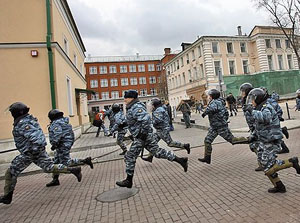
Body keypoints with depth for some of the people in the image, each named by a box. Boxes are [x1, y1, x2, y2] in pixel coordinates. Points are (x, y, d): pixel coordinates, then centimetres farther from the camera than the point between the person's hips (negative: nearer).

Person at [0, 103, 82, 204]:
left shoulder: (22, 124, -18)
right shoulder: (29, 119, 12)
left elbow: (34, 136, -29)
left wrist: (34, 150, -30)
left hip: (29, 153, -9)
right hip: (38, 150, 9)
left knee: (11, 173, 8)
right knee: (50, 167, 7)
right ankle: (74, 170, -1)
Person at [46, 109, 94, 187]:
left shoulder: (56, 123, -13)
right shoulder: (64, 121, 17)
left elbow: (58, 135, -26)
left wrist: (54, 145, -19)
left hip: (63, 145, -11)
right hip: (67, 143, 11)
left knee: (66, 163, -9)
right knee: (56, 162, 13)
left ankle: (85, 161, -8)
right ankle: (55, 180, 19)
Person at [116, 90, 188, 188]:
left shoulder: (136, 108, -18)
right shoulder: (131, 107, 15)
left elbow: (146, 119, -31)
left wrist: (143, 133, -26)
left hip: (142, 137, -10)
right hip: (142, 136, 10)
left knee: (130, 157, 0)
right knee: (157, 151, 14)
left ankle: (128, 181, 13)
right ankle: (180, 160, 18)